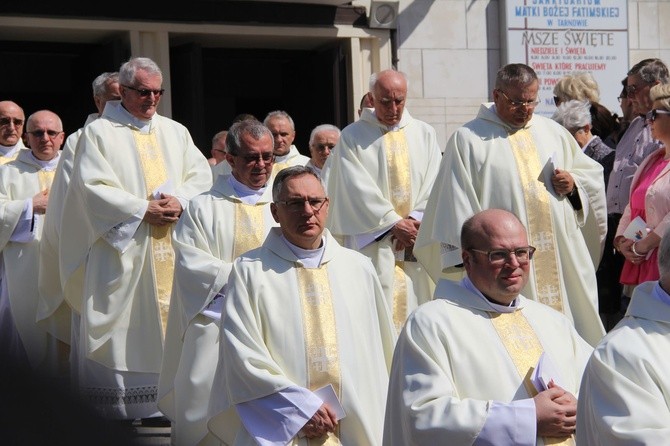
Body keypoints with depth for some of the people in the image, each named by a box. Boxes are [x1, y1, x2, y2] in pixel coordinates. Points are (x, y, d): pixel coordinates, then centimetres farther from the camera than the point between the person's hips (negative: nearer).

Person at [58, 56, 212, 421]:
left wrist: (180, 201, -9)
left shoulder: (175, 132, 17)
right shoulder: (99, 133, 1)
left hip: (174, 247, 4)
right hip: (124, 246, -4)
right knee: (128, 323, -5)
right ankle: (123, 399, 0)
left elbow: (201, 174, 11)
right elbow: (94, 187, -9)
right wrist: (144, 209, -14)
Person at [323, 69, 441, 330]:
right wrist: (395, 223, -10)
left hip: (416, 239, 3)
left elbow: (433, 185, 6)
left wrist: (415, 220, -9)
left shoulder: (424, 134, 12)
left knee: (415, 307, 1)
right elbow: (358, 188, -6)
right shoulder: (353, 137, 2)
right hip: (372, 239, -3)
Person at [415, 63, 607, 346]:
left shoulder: (553, 132, 15)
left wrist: (574, 184, 1)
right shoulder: (468, 140, 2)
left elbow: (592, 174, 24)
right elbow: (456, 204, -3)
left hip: (562, 258, 5)